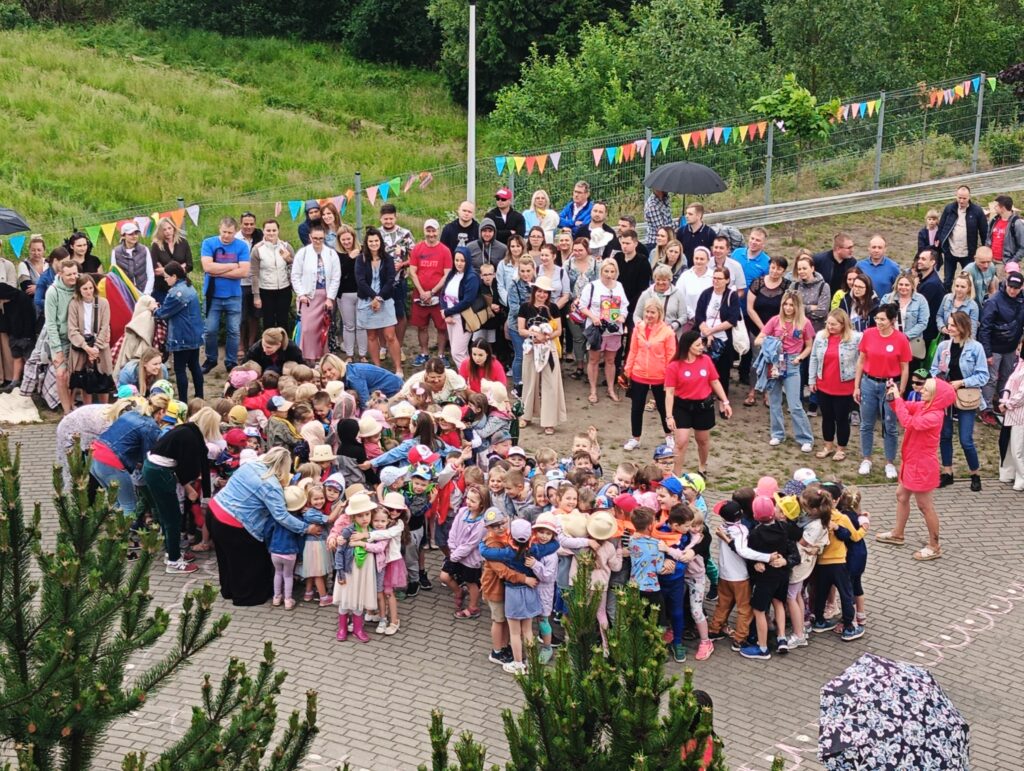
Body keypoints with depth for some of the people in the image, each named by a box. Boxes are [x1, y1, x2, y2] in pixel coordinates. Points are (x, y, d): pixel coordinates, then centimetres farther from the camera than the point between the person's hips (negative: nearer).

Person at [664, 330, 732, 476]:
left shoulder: (706, 360, -5)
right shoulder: (674, 367, -15)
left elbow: (715, 382, 5)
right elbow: (669, 392, -13)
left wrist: (725, 402, 4)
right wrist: (669, 416, -17)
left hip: (704, 405, 3)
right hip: (683, 407, -3)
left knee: (703, 440, 18)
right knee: (681, 441, -9)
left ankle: (702, 468, 43)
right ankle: (676, 476, 3)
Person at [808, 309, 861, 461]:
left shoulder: (855, 338, -14)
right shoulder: (820, 336, -1)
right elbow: (814, 359, 7)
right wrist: (812, 380, 7)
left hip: (844, 387, -4)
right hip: (823, 386, 4)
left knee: (842, 419, 8)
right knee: (827, 417, 16)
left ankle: (841, 449, 23)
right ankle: (828, 446, 32)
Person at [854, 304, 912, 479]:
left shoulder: (901, 339, -12)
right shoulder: (868, 334, -6)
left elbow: (905, 369, -5)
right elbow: (861, 361, 4)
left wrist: (900, 393, -5)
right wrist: (856, 386, 3)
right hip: (869, 383, 2)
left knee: (890, 427, 8)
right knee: (867, 424, 12)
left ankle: (890, 463, 21)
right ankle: (866, 460, 27)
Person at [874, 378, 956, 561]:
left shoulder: (934, 416, -28)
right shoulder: (923, 406, -2)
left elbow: (908, 422, -37)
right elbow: (904, 407, 10)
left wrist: (897, 398, -31)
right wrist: (894, 397, -11)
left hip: (922, 467, -10)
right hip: (912, 462, 10)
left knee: (925, 506, 2)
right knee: (901, 496, 23)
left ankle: (934, 547, 14)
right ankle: (897, 534, 40)